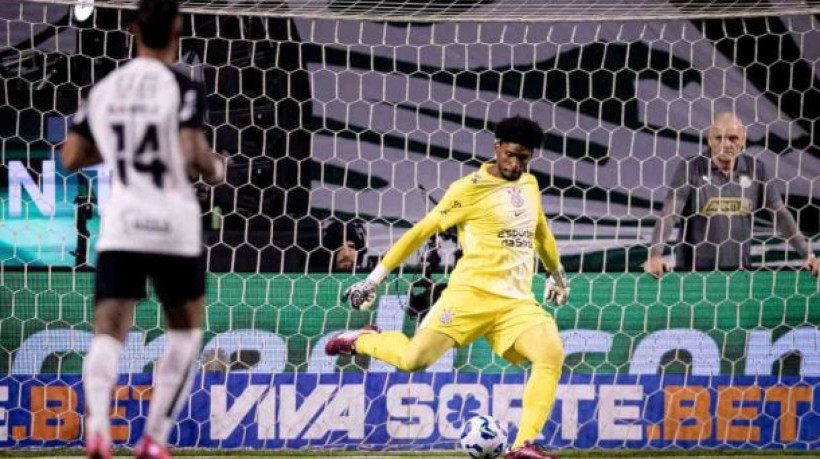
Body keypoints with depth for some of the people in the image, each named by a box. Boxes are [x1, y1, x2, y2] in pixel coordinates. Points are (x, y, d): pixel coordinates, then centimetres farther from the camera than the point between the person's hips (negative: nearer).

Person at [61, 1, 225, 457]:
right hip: (174, 224, -3)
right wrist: (216, 168, 5)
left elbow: (72, 158, 11)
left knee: (108, 332, -4)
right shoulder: (183, 88, -6)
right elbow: (193, 154, -17)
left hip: (120, 226, 3)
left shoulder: (104, 90, 8)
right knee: (187, 330, 19)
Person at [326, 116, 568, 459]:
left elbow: (541, 230, 34)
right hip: (471, 294, -5)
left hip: (517, 301, 5)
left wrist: (557, 274, 44)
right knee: (414, 360, -18)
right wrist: (374, 279, -5)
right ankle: (361, 341, 15)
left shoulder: (529, 185, 14)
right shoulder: (470, 188, -4)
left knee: (552, 355, -21)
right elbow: (422, 231, -4)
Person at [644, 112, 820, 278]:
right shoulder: (691, 168, -5)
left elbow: (780, 213, 6)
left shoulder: (755, 169, 3)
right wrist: (655, 256, -26)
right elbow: (669, 214, -13)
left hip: (739, 269, 2)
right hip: (694, 270, -2)